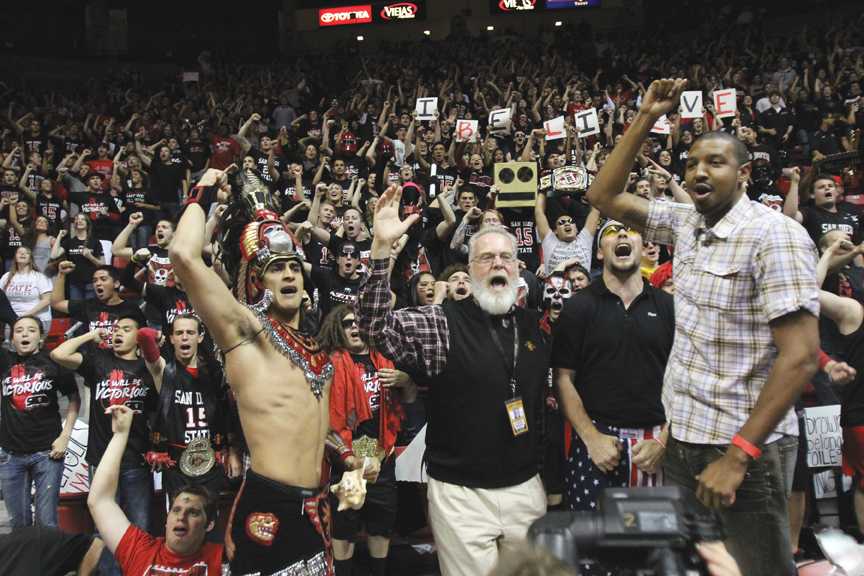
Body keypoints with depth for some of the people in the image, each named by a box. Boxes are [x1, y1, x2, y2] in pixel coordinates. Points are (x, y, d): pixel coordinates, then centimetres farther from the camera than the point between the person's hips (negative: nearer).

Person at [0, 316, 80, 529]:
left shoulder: (53, 362, -1)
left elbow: (74, 399, 4)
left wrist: (65, 436, -4)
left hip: (47, 451, -2)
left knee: (46, 523, 1)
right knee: (18, 523, 12)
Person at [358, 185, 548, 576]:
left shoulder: (532, 325, 7)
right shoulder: (442, 324, -8)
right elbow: (376, 327, -24)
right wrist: (381, 248, -34)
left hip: (526, 488, 5)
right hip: (461, 494, -4)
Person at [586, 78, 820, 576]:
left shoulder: (775, 236, -16)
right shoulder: (686, 222, 5)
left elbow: (800, 357, -21)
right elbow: (604, 196, 10)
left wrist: (738, 455, -24)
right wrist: (646, 119, 1)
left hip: (739, 445, -7)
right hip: (682, 437, 7)